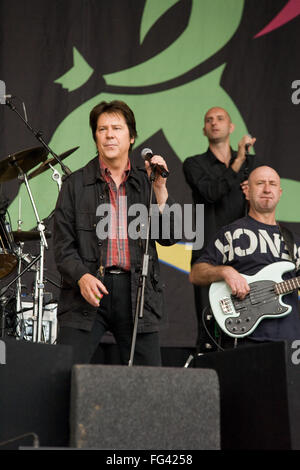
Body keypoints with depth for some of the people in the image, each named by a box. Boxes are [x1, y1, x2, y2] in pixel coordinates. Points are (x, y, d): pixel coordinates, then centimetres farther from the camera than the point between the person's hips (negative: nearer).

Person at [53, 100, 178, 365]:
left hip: (137, 293, 2)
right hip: (88, 293, -2)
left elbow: (168, 237, 3)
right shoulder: (76, 184, 7)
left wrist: (160, 188, -6)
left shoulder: (145, 183, 13)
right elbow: (63, 245, 3)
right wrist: (81, 276, -16)